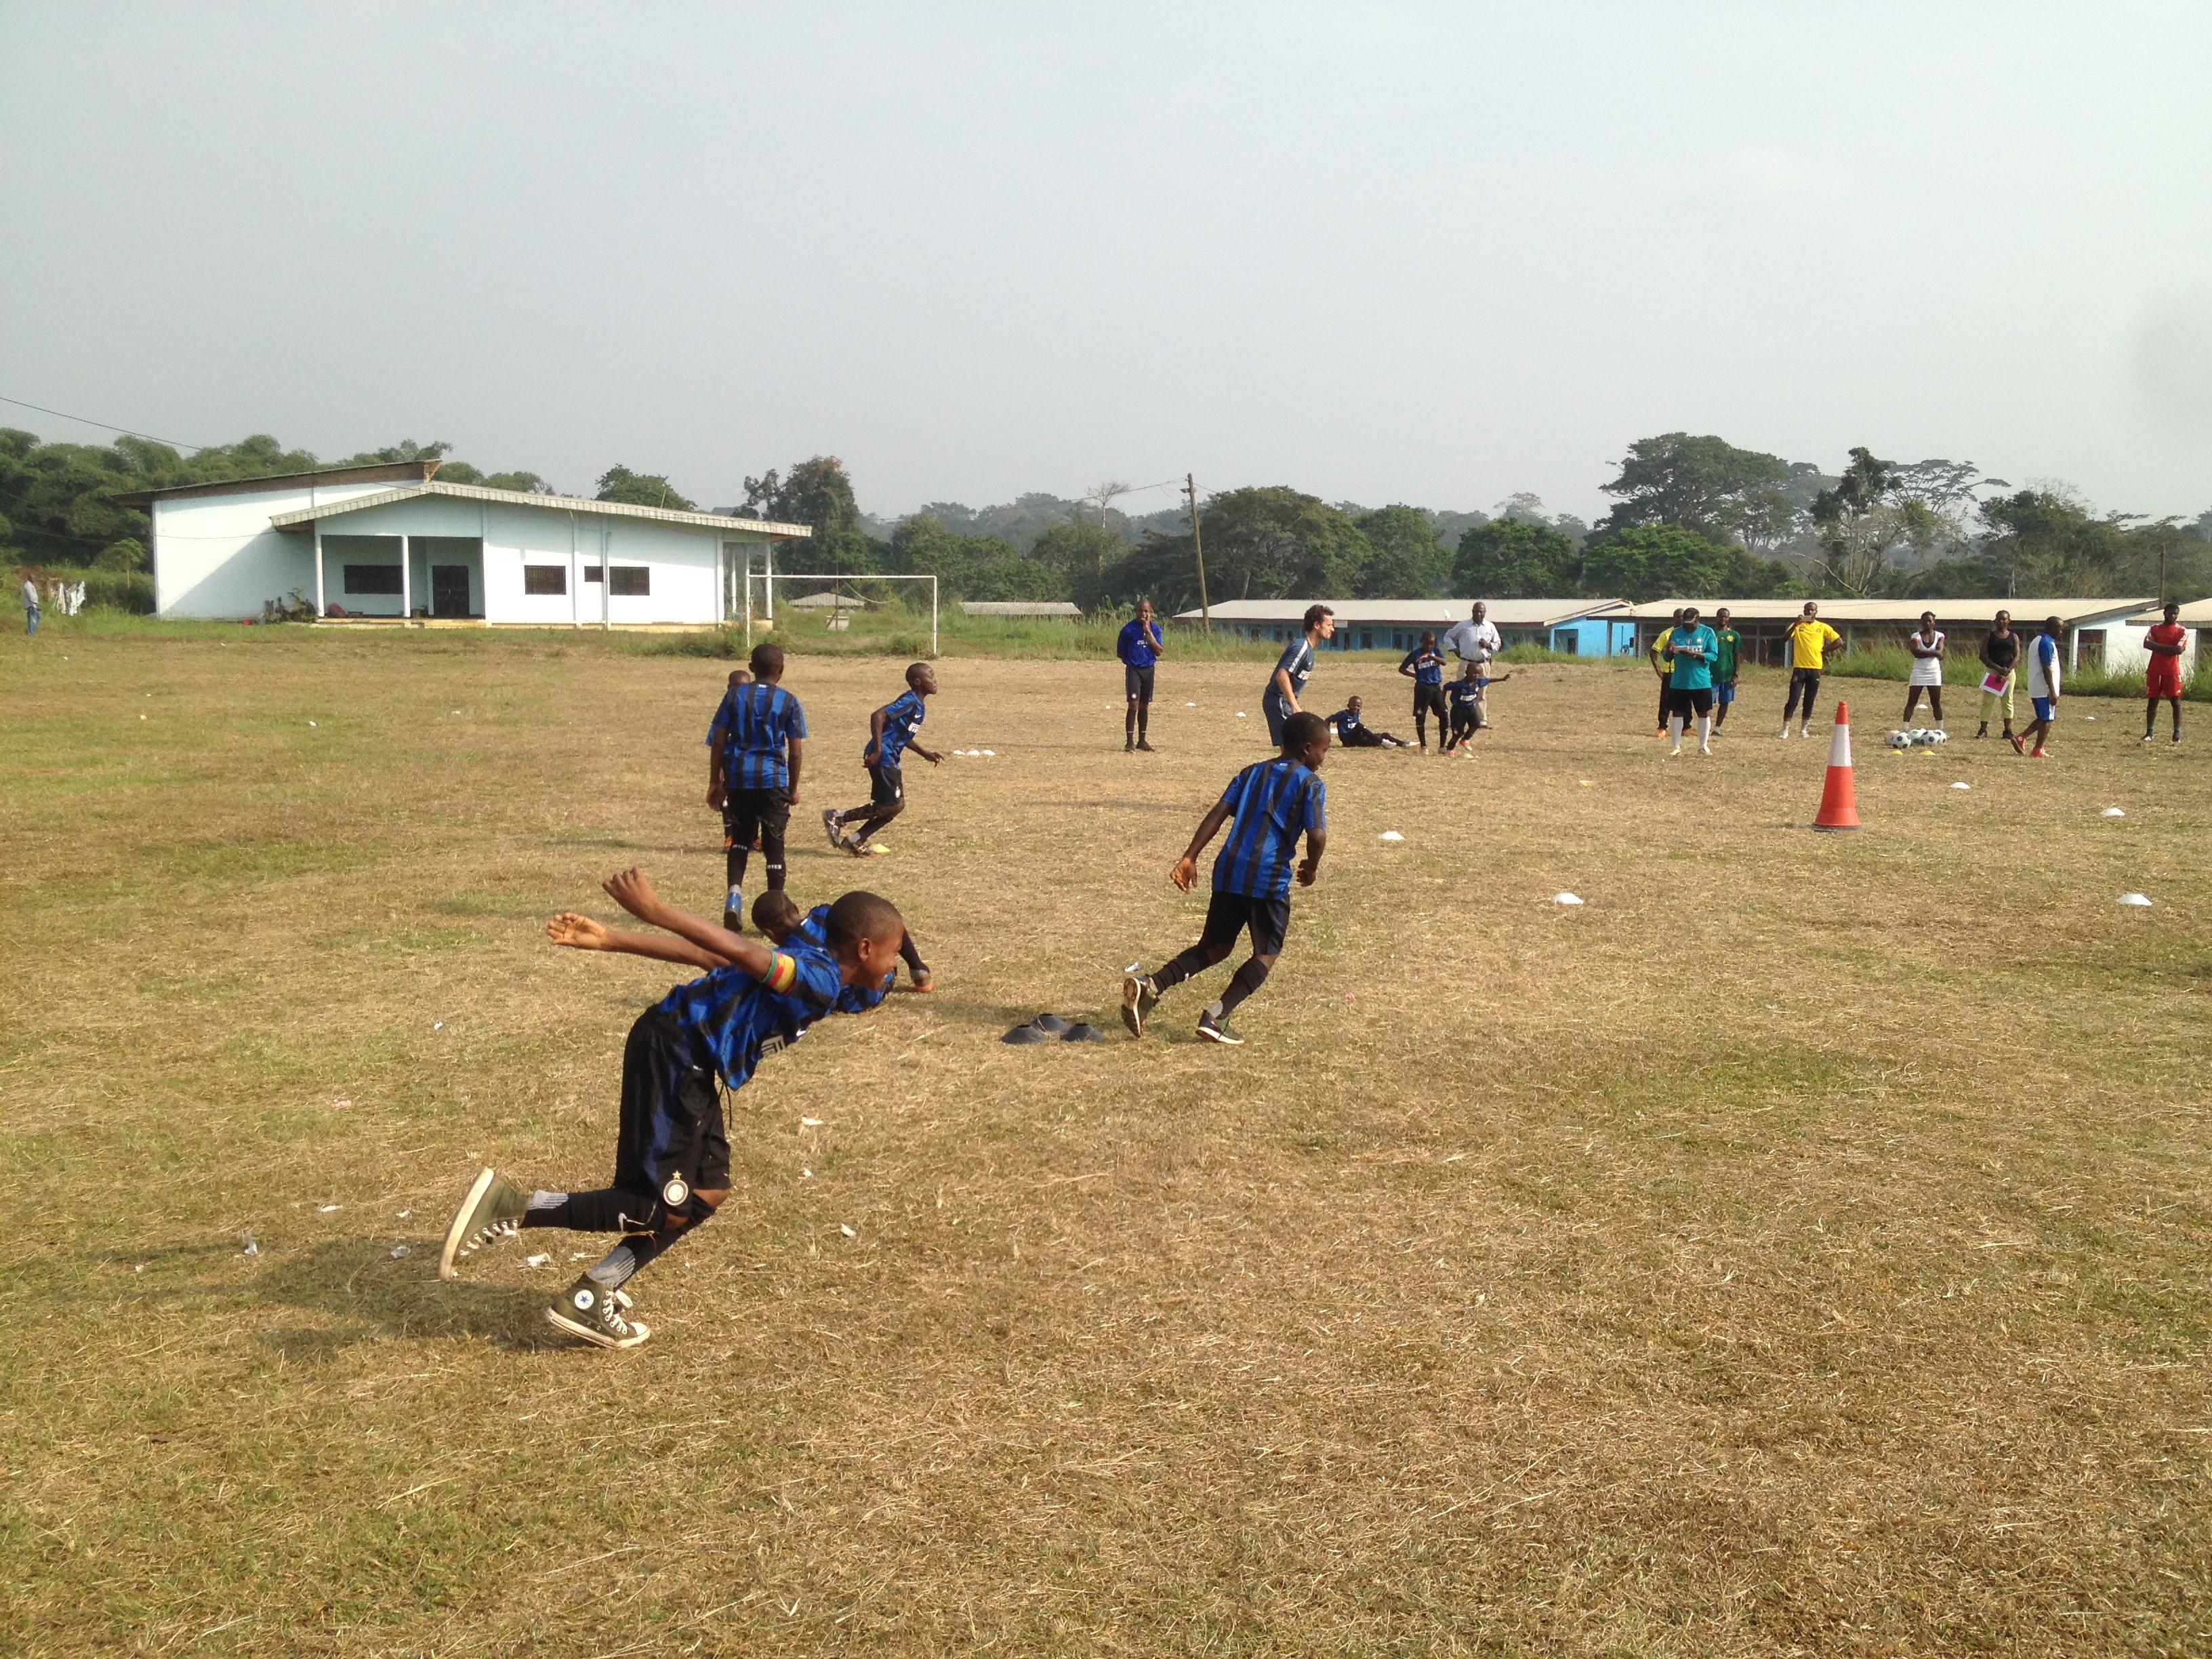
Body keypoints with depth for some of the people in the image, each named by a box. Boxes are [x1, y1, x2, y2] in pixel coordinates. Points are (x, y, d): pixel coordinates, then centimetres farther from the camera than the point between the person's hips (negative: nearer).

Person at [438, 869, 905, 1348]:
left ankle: (590, 1299, 17)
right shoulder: (821, 981, -14)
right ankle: (512, 1205, -5)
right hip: (673, 1057, -11)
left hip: (689, 1064, 11)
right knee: (665, 1209, -6)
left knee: (706, 1194, 14)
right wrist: (652, 910, -39)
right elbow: (742, 952, -28)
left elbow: (703, 954, 11)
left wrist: (607, 941, 6)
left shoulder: (804, 966, 17)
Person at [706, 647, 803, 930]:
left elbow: (718, 741, 3)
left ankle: (734, 893, -4)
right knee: (773, 844, 6)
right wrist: (793, 788, 8)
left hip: (738, 778, 2)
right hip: (773, 779, -2)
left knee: (739, 838, 17)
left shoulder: (734, 695, 4)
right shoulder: (788, 702, -2)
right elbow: (796, 751, -3)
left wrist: (714, 782, 10)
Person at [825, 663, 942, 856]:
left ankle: (855, 842, 14)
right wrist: (878, 751, -27)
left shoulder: (918, 706, 15)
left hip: (890, 760, 10)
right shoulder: (909, 701, -15)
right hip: (882, 758, -10)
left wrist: (925, 753, 24)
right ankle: (837, 818, -1)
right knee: (893, 805, -9)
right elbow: (878, 716, -26)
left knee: (895, 806, 10)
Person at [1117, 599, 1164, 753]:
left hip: (1148, 669, 4)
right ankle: (1130, 742, -12)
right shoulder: (1129, 629, -7)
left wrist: (1149, 633, -11)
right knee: (1134, 705, -14)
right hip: (1133, 669, -4)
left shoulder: (1155, 628, 4)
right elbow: (1120, 653, 0)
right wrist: (1134, 656, -3)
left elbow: (1159, 652, -6)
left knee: (1144, 706, 12)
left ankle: (1142, 740, 23)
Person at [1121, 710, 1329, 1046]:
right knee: (1267, 953, 11)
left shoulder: (1252, 772, 18)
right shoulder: (1310, 783, 2)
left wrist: (1189, 858, 5)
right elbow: (1317, 836, -10)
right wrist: (1311, 867, 10)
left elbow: (1218, 813, 8)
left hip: (1228, 870, 6)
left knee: (1215, 946, 16)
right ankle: (1218, 1015, -5)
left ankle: (1150, 986, -4)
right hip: (1269, 877, -6)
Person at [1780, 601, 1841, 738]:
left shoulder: (1823, 627, 6)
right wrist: (1795, 624, -26)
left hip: (1815, 669, 2)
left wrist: (1825, 651, 3)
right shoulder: (1797, 626, 2)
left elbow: (1839, 641, 9)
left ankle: (1804, 729, 16)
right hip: (1799, 668, -2)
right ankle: (1785, 730, -7)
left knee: (1810, 702, 7)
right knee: (1793, 701, -8)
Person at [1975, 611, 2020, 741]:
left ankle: (2008, 730, 9)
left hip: (2008, 672, 1)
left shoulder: (2014, 637, 6)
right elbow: (1983, 656, -3)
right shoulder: (1989, 636, 3)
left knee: (2007, 701, 4)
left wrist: (2006, 672, -14)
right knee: (1987, 701, -3)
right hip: (1991, 671, -1)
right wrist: (1998, 669, -15)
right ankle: (1983, 730, -1)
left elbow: (2017, 656, 0)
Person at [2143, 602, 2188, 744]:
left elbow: (2179, 650, -13)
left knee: (2175, 701, -2)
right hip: (2155, 670, 2)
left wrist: (2159, 647, -10)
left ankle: (2177, 733, 2)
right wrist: (2169, 648, -12)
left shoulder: (2182, 631, 1)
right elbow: (2147, 644, -7)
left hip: (2172, 671, -2)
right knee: (2152, 700, 3)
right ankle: (2150, 732, 8)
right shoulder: (2155, 628, 9)